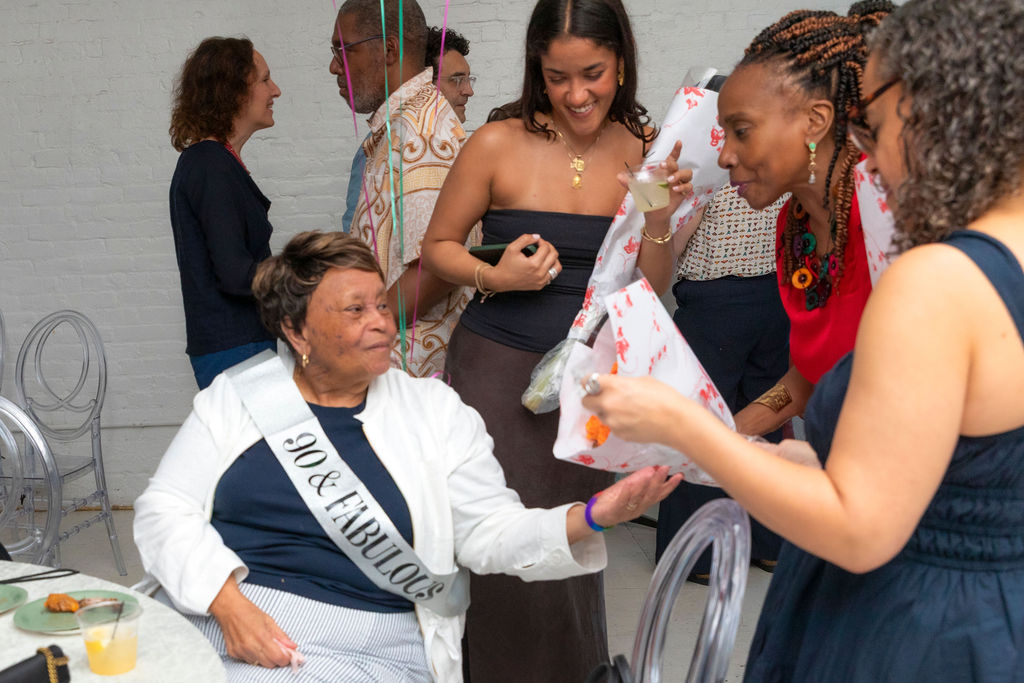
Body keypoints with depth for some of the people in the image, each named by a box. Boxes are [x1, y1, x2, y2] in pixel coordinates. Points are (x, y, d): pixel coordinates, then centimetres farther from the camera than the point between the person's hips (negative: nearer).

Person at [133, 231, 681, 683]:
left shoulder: (433, 411, 9)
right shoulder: (236, 397, 9)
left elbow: (490, 535, 5)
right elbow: (164, 509, 5)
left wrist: (590, 519, -13)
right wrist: (227, 603, -12)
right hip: (216, 620, 1)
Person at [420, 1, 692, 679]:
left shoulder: (643, 151, 0)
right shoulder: (498, 145, -7)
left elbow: (649, 288, 3)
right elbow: (438, 246, 4)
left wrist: (661, 216, -15)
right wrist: (493, 277, -14)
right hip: (500, 364, -2)